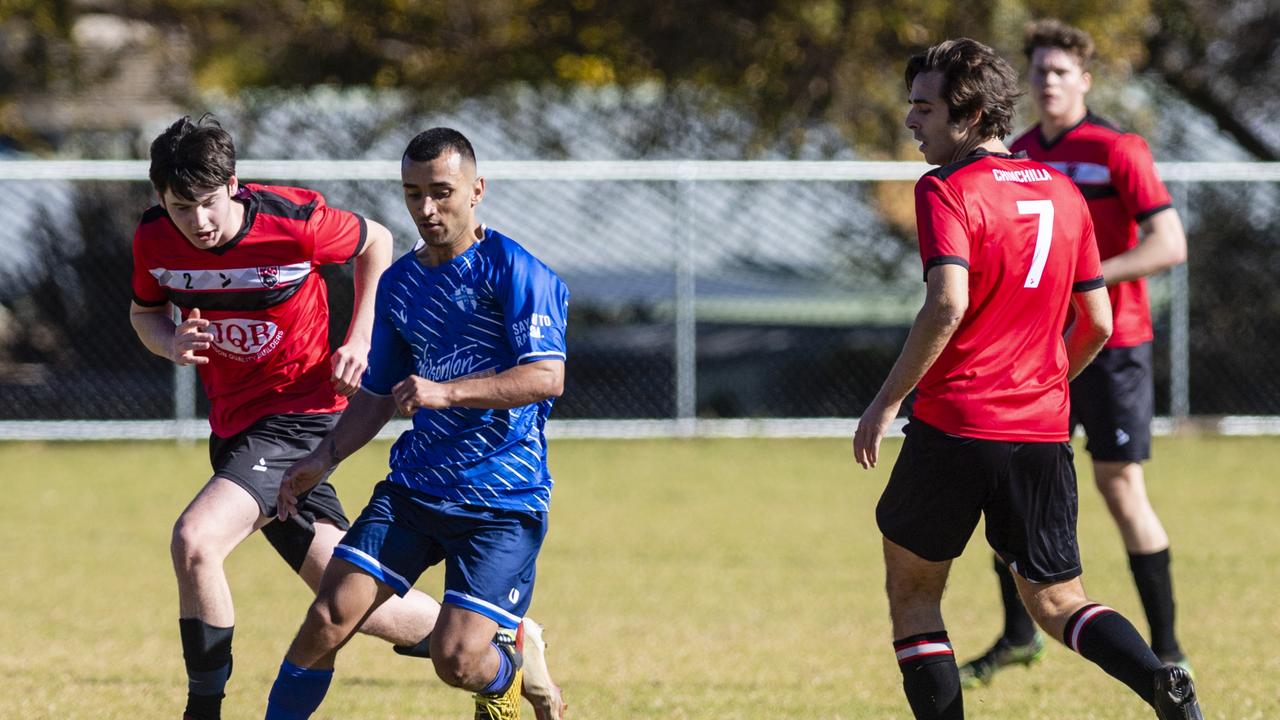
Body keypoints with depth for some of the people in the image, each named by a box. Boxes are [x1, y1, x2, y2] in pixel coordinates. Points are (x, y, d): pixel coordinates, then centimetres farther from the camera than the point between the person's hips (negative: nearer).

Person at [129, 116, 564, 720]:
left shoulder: (293, 221, -17)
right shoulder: (153, 240, -6)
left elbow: (375, 242, 3)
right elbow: (144, 312, 13)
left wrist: (359, 342, -5)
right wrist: (170, 342, -11)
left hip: (301, 415, -6)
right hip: (235, 423, 6)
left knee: (194, 541, -27)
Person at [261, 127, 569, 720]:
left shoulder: (511, 270, -9)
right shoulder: (398, 284, 13)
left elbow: (547, 378, -19)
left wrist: (446, 392, -27)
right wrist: (325, 458, 8)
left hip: (503, 499, -5)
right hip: (413, 486, 5)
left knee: (457, 661, -13)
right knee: (328, 619, -10)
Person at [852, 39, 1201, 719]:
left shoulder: (947, 190, -10)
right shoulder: (1062, 191, 11)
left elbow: (947, 306, -24)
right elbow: (1096, 322, 15)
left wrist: (886, 401, -16)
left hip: (955, 427, -6)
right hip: (1043, 433, 6)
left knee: (911, 589, 13)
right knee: (1056, 601, 11)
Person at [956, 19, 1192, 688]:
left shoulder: (1116, 151, -11)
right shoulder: (1015, 157, 9)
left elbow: (1170, 244, -17)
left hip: (1111, 347, -6)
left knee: (1120, 486, -5)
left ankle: (1168, 651, 3)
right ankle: (1018, 635, 17)